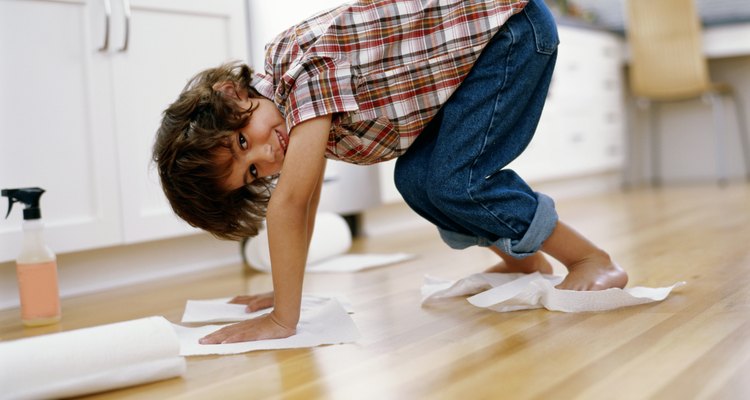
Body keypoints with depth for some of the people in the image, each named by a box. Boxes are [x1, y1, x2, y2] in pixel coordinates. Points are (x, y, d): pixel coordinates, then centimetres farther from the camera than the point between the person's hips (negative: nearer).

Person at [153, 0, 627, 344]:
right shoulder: (285, 88, 0)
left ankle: (595, 263, -2)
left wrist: (282, 320, -26)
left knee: (453, 182, -17)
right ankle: (522, 260, 19)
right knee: (416, 178, 0)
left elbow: (290, 202, -30)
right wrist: (285, 291, 13)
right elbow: (304, 200, 10)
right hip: (478, 47, 8)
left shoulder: (306, 63, -27)